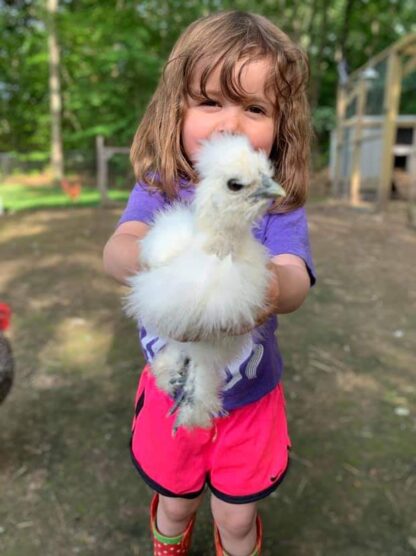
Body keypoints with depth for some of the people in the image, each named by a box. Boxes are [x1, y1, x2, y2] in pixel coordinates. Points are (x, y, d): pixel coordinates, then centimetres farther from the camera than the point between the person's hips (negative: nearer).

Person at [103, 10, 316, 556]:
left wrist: (271, 286, -61)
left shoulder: (280, 207, -17)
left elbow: (295, 280, -35)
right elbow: (116, 248, -34)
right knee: (175, 504, 25)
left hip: (248, 402, 0)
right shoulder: (158, 191, -15)